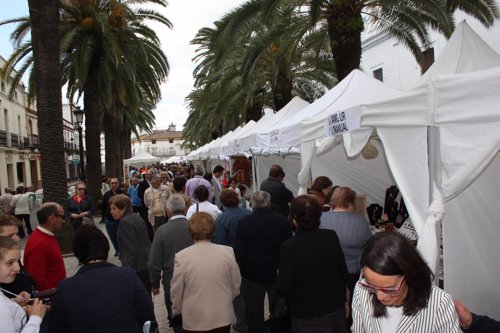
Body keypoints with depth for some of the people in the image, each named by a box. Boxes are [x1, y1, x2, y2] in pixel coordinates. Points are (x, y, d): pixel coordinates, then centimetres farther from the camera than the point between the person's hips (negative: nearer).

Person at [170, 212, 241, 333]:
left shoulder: (181, 256, -17)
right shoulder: (228, 252, -12)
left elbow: (176, 291, -7)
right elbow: (236, 285, -1)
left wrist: (176, 312, 12)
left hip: (194, 319, -1)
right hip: (223, 317, 1)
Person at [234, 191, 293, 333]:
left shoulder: (244, 222, -14)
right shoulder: (283, 221, -9)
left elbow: (239, 251, -11)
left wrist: (242, 271, 2)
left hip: (252, 275, -1)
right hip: (278, 274, 1)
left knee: (254, 314, 13)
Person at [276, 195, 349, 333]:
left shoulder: (289, 247, -22)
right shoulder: (332, 237, -10)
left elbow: (282, 288, -17)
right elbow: (343, 272, 1)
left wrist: (279, 275, 5)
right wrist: (343, 300, 16)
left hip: (306, 316, -4)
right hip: (335, 310, 4)